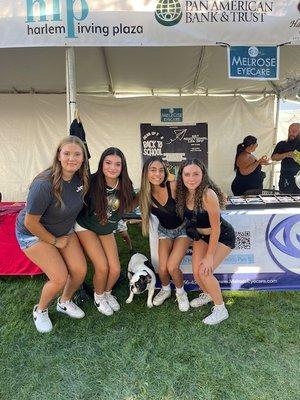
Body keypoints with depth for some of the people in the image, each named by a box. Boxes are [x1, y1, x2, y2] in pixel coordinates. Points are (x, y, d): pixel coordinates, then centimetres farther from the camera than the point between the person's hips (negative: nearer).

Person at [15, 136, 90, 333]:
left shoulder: (81, 178, -13)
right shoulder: (44, 184, -34)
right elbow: (30, 222, -25)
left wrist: (64, 236, 9)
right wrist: (55, 241, -14)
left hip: (64, 230, 6)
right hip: (34, 233, -6)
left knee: (80, 270, 0)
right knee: (60, 278, -12)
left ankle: (65, 302, 32)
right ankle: (40, 310, 21)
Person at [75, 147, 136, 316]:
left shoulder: (125, 186, -17)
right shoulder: (92, 182, -27)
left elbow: (129, 206, -2)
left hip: (107, 231, 4)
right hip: (86, 227, -3)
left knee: (115, 269, -2)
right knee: (102, 267, -10)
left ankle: (107, 293, 34)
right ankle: (99, 296, 24)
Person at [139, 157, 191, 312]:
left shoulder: (173, 186, -27)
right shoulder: (145, 194, -14)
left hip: (183, 229, -3)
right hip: (164, 231, 3)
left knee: (172, 267, -16)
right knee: (162, 268, -7)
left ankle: (180, 292, 17)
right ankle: (165, 289, 29)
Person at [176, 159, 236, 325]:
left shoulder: (208, 195, -33)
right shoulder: (184, 193, -14)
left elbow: (215, 228, -26)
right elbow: (186, 216, 4)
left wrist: (209, 257, -21)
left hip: (222, 236, -6)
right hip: (200, 236, 6)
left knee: (205, 272, -15)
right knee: (196, 272, 1)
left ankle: (221, 309, 10)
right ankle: (208, 294, 35)